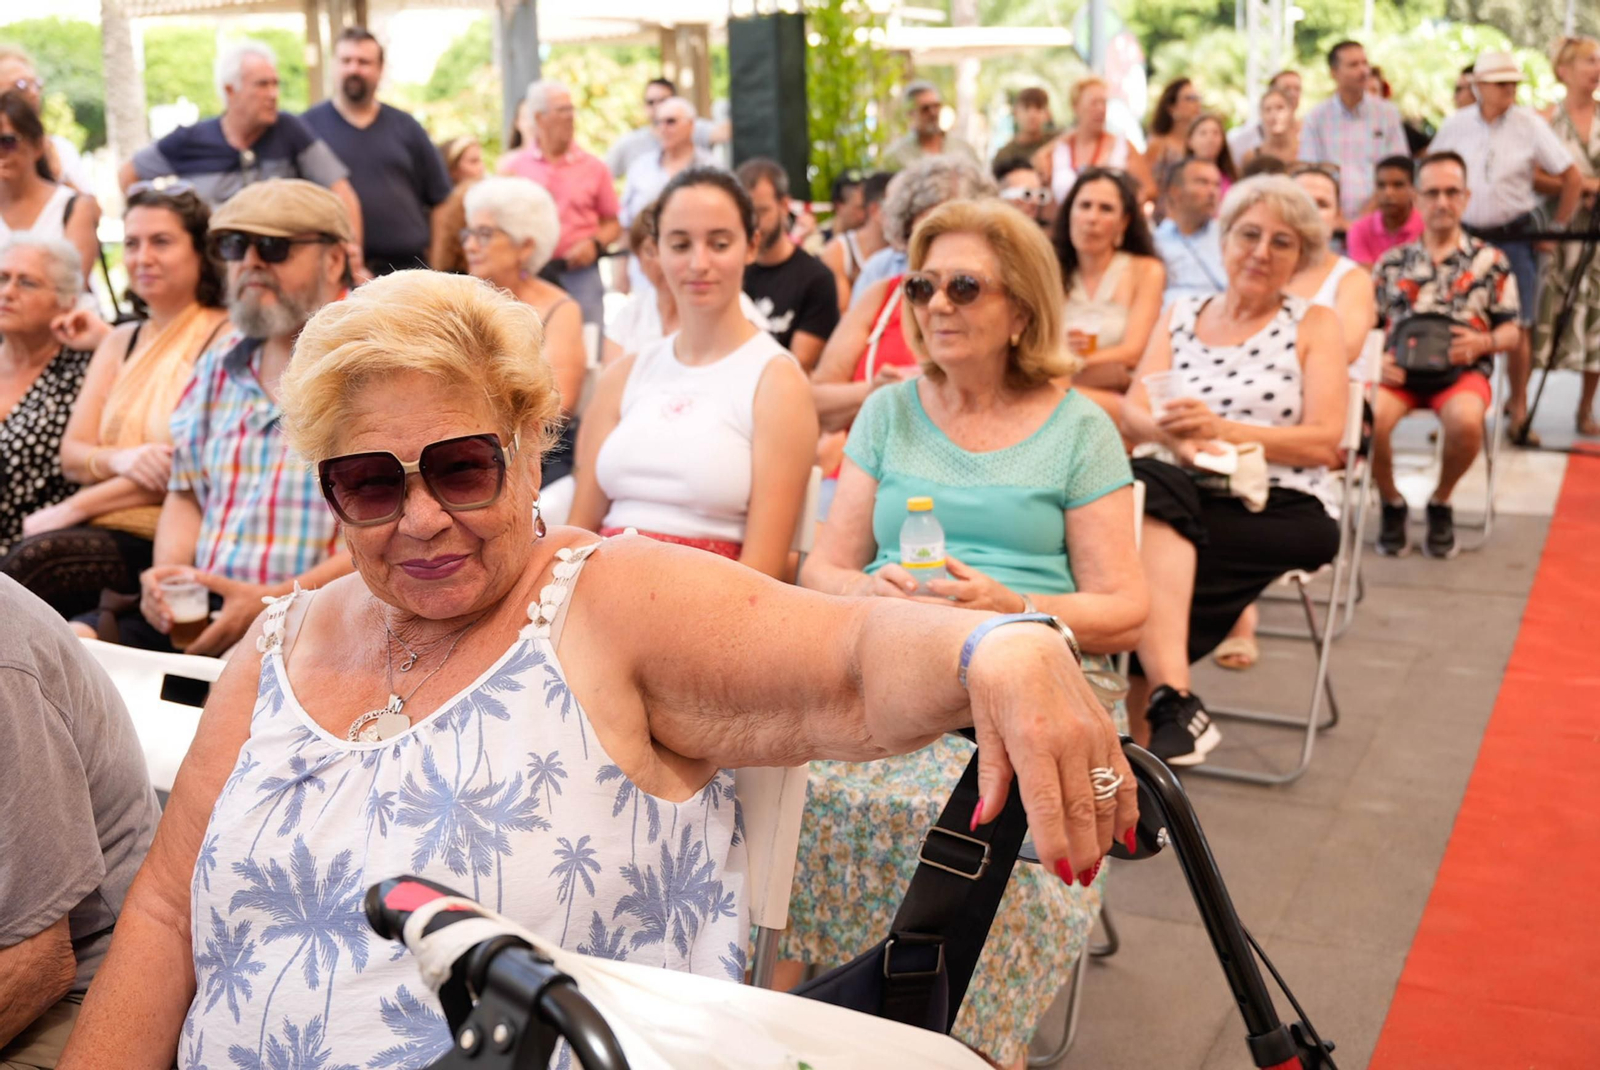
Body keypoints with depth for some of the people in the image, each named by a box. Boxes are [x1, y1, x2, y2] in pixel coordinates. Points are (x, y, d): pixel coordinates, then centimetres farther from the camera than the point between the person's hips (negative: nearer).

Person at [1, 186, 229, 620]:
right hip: (101, 530, 6)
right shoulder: (119, 342, 20)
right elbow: (71, 455, 13)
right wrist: (118, 460, -11)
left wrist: (74, 508, -10)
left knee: (38, 556, -29)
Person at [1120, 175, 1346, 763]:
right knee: (1148, 484, -35)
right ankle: (1174, 699, -41)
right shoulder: (1180, 315, 21)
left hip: (1284, 512, -2)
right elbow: (1134, 412, 7)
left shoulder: (1314, 325, 12)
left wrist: (1223, 430, -15)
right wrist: (1175, 436, -17)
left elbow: (1324, 443, -1)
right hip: (1181, 494, 3)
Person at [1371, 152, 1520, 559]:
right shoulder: (1392, 262, 15)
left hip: (1463, 371, -1)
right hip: (1399, 371, 1)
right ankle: (1391, 503, -2)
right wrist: (1378, 360, -8)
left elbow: (1510, 331, 11)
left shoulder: (1490, 261, 13)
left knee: (1466, 421, -36)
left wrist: (1482, 342, -12)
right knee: (1367, 418, -32)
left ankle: (1440, 501, -4)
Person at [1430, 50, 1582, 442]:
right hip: (1466, 234, 1)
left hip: (1515, 236, -1)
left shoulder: (1530, 124, -3)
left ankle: (1518, 410, 10)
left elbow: (1572, 178, 1)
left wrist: (1557, 227, 0)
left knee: (1518, 326, -2)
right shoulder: (1455, 125, 2)